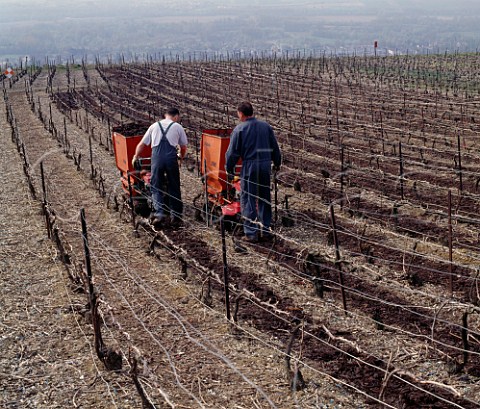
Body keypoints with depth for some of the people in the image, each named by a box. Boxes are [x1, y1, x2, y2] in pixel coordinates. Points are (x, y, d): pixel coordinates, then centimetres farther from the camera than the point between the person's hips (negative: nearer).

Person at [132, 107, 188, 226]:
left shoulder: (154, 126, 20)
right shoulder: (178, 127, 15)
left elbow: (141, 145, 23)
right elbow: (184, 147, 20)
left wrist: (135, 157, 38)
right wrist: (181, 159, 39)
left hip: (156, 157, 1)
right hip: (171, 157, -1)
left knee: (156, 186, 9)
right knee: (174, 187, 10)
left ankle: (159, 213, -2)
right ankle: (175, 215, 14)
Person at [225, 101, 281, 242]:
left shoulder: (239, 129, -5)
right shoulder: (266, 126, 8)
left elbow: (232, 152, -4)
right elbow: (275, 147, 15)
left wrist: (229, 168, 8)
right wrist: (277, 163, 28)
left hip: (249, 167, -5)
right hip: (266, 165, 5)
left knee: (248, 201, 2)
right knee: (265, 199, 15)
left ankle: (251, 233, 2)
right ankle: (265, 231, 20)